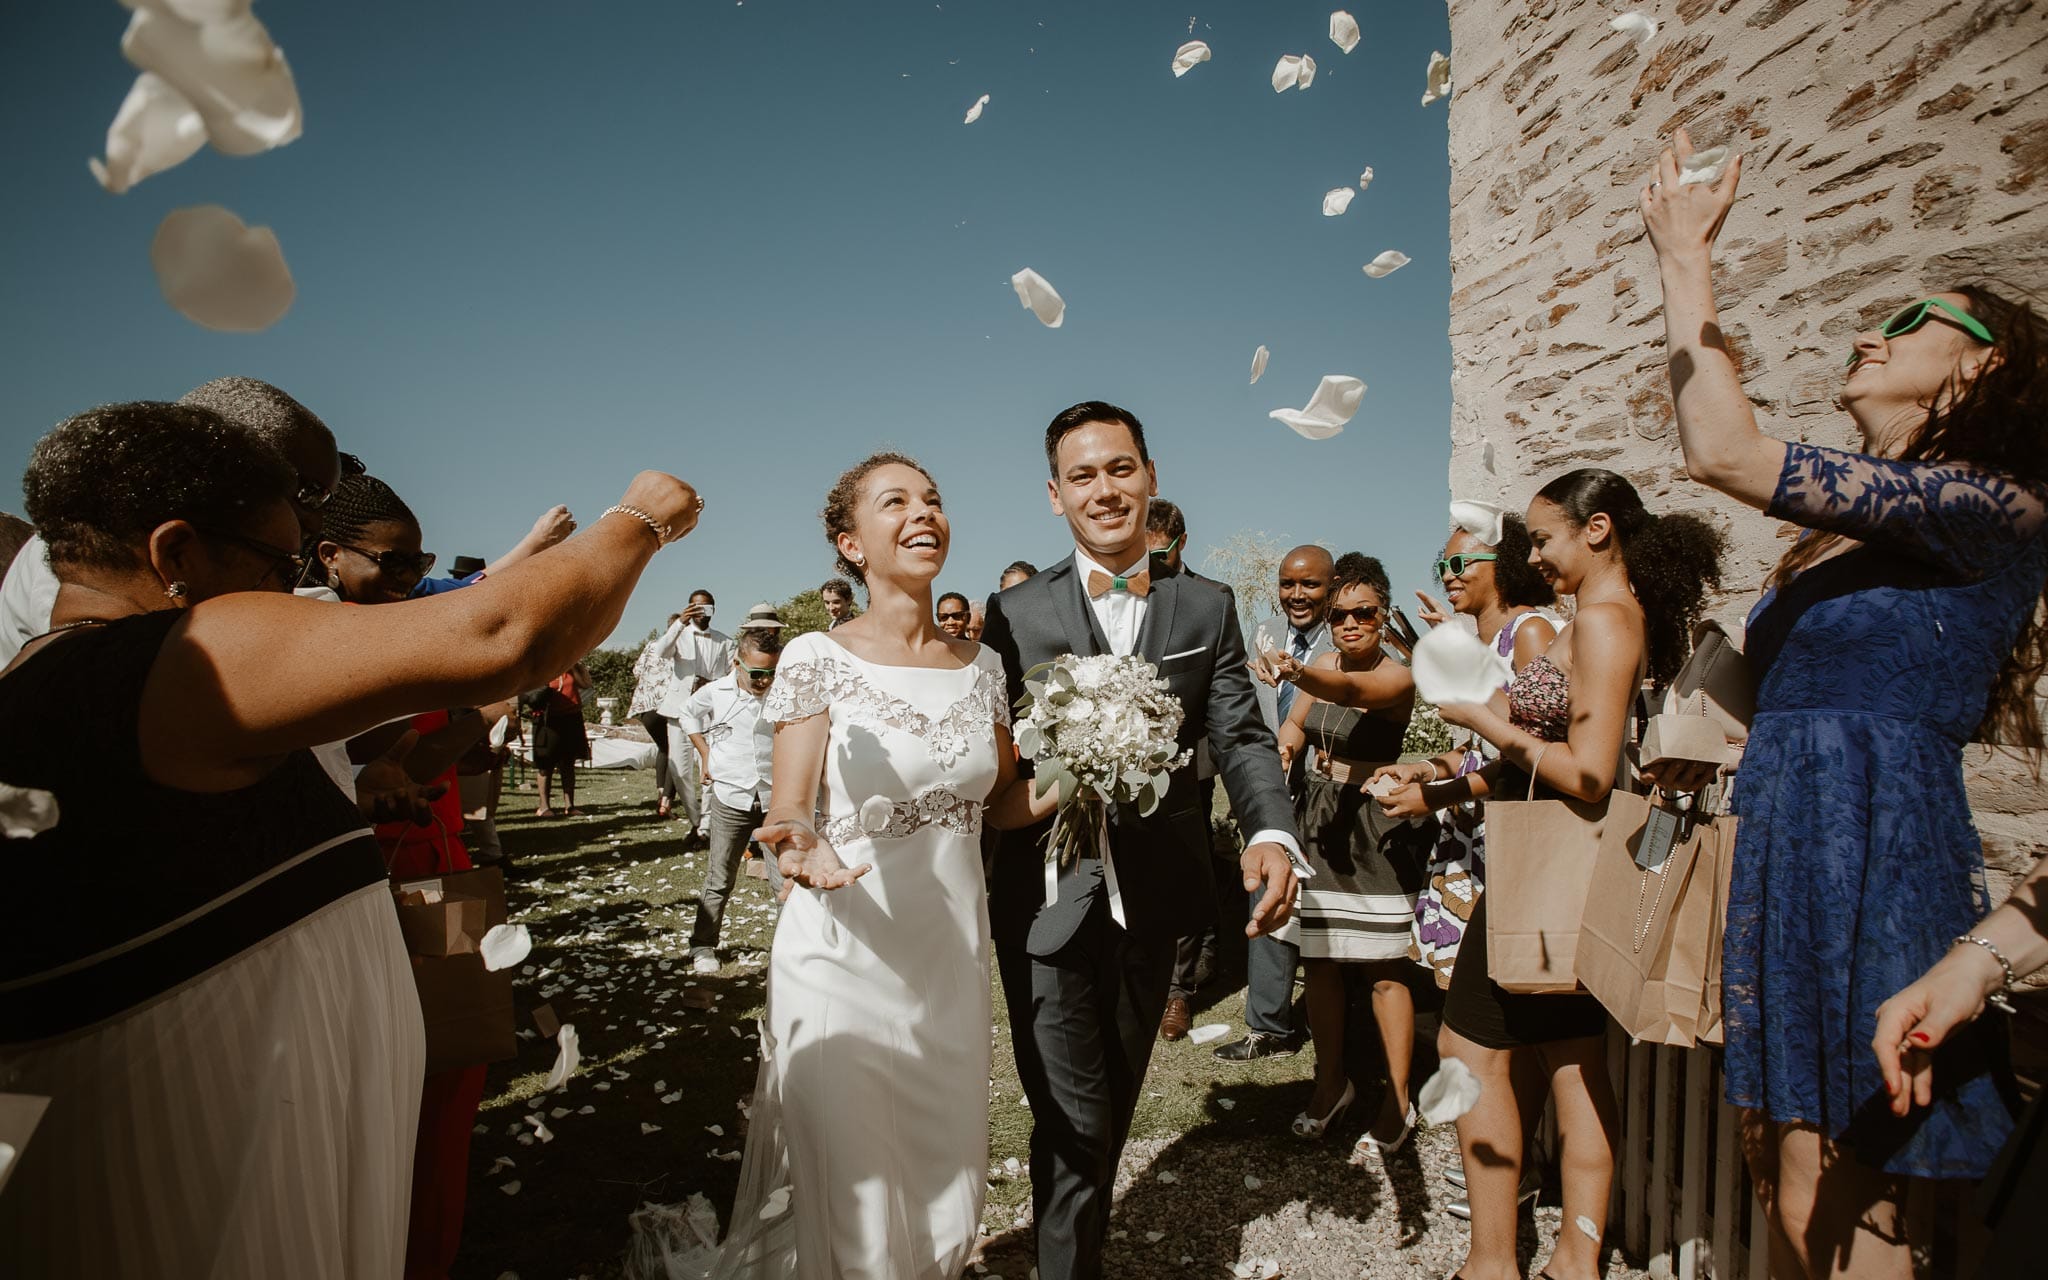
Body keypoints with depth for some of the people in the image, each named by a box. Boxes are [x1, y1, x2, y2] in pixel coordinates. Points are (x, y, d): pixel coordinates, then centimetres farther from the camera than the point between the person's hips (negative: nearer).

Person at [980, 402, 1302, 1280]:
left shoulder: (1206, 613, 4)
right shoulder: (1015, 613, -2)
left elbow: (1241, 738, -4)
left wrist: (1273, 833, -20)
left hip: (1152, 901, 3)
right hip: (1047, 901, -3)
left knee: (1114, 1108, 21)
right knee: (1073, 1119, -1)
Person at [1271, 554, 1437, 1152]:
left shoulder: (1397, 677, -14)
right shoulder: (1324, 664, 6)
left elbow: (1349, 689, -35)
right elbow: (1296, 725, 10)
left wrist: (1295, 672, -55)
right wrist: (1285, 747, -15)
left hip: (1374, 827, -6)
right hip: (1317, 819, 6)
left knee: (1384, 969, 0)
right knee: (1318, 962, 10)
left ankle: (1398, 1099, 17)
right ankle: (1333, 1081, 29)